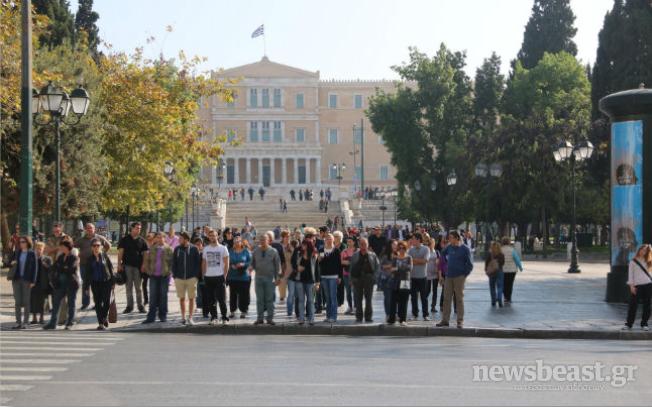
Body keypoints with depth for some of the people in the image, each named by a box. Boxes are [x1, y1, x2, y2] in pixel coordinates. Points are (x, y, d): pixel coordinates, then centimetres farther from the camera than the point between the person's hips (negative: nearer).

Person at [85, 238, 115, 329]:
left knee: (106, 301, -4)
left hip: (106, 282, -1)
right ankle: (101, 323, 4)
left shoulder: (105, 256, 0)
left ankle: (105, 316, 25)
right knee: (98, 303, 0)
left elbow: (111, 268, 2)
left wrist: (112, 281, -1)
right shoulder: (89, 259, 5)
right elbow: (86, 273, 8)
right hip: (95, 283, 2)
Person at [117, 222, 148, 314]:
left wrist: (143, 265, -6)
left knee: (138, 287, 4)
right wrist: (119, 264, -6)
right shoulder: (125, 240, 4)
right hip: (127, 265, 0)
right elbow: (120, 252, 2)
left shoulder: (142, 240, 6)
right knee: (129, 287, 5)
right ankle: (129, 306, 11)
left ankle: (140, 306, 10)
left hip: (138, 266, 0)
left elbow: (145, 254, 4)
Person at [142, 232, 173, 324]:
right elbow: (147, 260, 11)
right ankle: (151, 316, 3)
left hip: (164, 275, -2)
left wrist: (168, 271, -8)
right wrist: (148, 271, 1)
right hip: (153, 275, 2)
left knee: (163, 296, 5)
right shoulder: (151, 249, 9)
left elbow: (172, 261, 0)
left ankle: (163, 315, 13)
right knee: (153, 296, 1)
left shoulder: (168, 249, 1)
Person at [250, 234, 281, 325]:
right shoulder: (256, 251, 6)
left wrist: (277, 278, -1)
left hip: (270, 278, -2)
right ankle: (260, 318, 10)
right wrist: (251, 267, -12)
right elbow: (253, 263, 12)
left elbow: (277, 265, 2)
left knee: (270, 299, 2)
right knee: (259, 299, 5)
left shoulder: (273, 251, 0)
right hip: (259, 277, 2)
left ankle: (270, 318, 8)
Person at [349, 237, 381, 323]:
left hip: (368, 280, -1)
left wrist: (374, 276, -4)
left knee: (368, 299, 2)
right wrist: (352, 278, 0)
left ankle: (368, 316, 8)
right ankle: (359, 317, 8)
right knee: (358, 299, 2)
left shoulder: (372, 255, 6)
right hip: (357, 279, 1)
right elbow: (350, 267, 10)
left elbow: (378, 266, 7)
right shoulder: (355, 255, 9)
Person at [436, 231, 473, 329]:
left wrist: (465, 275, -8)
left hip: (459, 277, -5)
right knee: (446, 298, 6)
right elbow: (442, 254, 24)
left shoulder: (464, 249, -6)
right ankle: (445, 320, 12)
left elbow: (469, 265, -5)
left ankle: (460, 321, 5)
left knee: (459, 299, 0)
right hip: (448, 276, 5)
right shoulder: (449, 247, 7)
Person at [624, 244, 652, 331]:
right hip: (637, 285, -2)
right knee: (633, 304, -3)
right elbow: (630, 274, 3)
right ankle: (629, 324, 3)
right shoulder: (633, 262, 6)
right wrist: (631, 285, -6)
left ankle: (644, 324, 11)